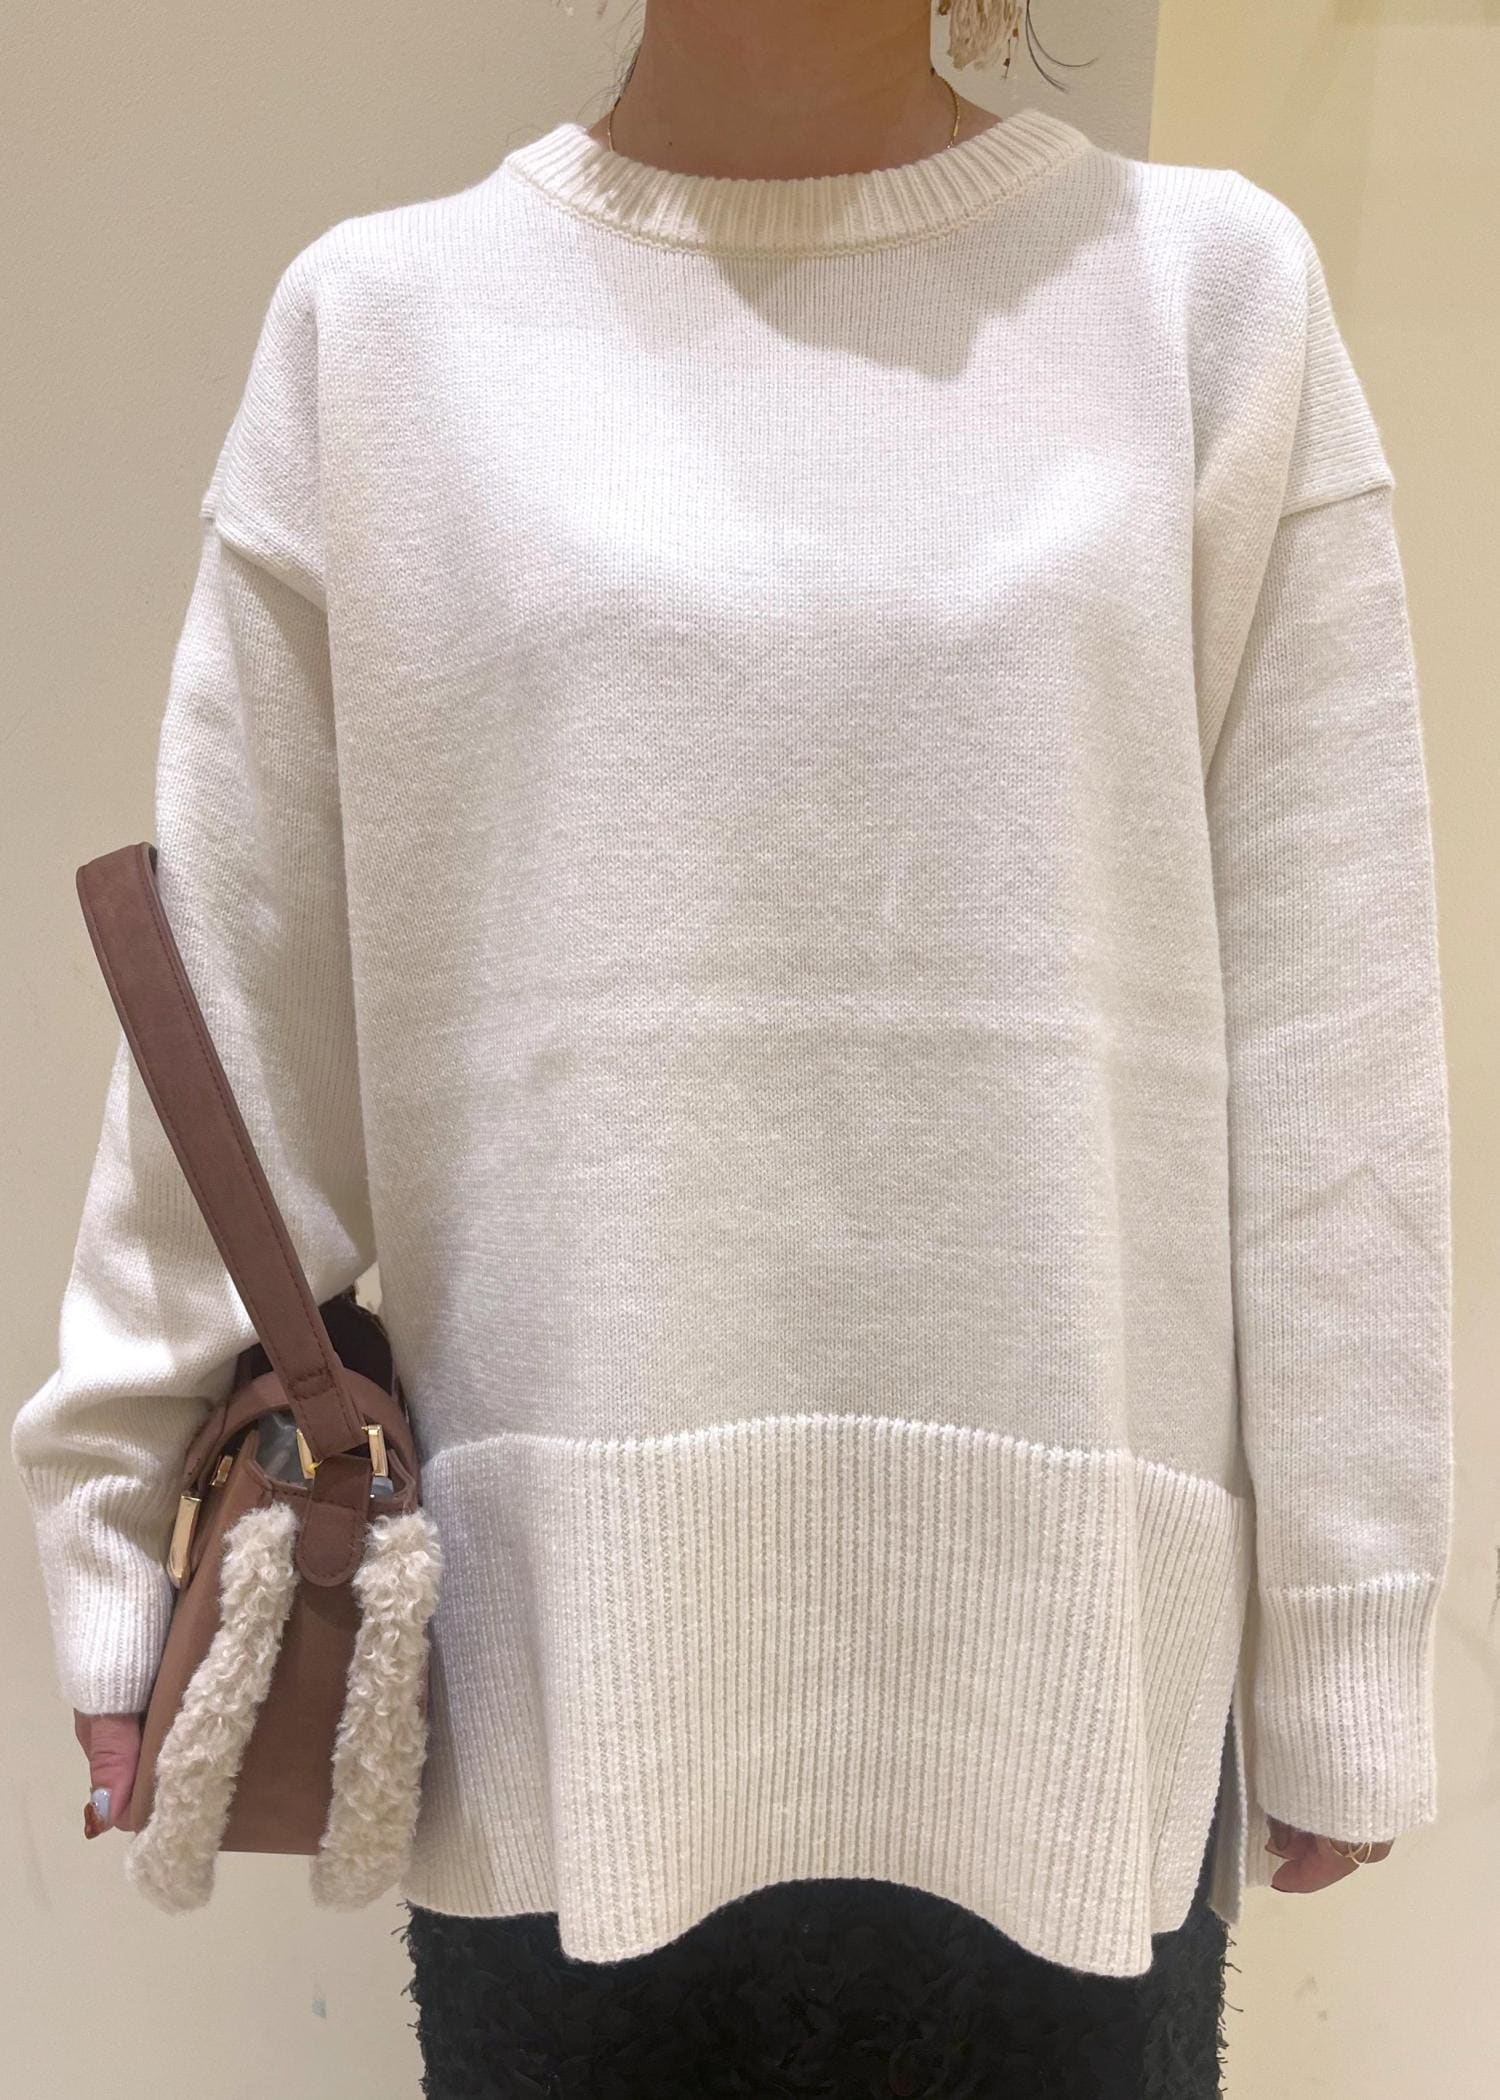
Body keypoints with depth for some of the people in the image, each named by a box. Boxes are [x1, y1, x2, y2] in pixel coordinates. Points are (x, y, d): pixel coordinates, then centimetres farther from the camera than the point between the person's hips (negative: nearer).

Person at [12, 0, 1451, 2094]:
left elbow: (1335, 1050, 0)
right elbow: (236, 1005, 4)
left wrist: (1345, 1648, 2)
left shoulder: (1212, 290, 4)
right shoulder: (384, 318, 5)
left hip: (1070, 1650, 1)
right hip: (564, 1654, 1)